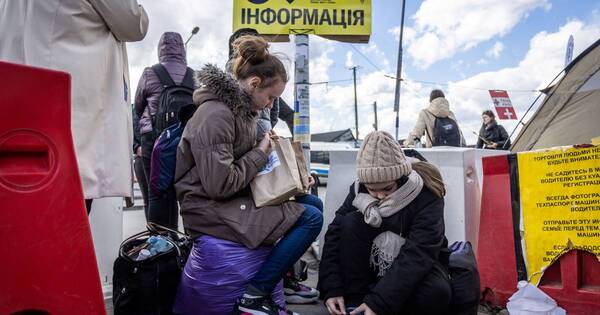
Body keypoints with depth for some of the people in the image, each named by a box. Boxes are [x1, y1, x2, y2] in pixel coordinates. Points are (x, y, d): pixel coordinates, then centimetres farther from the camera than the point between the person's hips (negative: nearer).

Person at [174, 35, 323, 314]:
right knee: (311, 219, -18)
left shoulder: (241, 108, 10)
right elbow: (219, 185, -25)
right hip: (210, 208, -10)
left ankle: (284, 275, 20)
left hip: (233, 197, 10)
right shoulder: (216, 115, -20)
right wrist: (260, 153, -14)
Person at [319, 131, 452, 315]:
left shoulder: (427, 196, -23)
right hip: (373, 264, 2)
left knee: (436, 293, -35)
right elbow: (336, 235, -15)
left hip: (417, 266, -2)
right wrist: (332, 289, -26)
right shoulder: (359, 190, -13)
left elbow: (417, 255, -30)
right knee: (351, 222, -24)